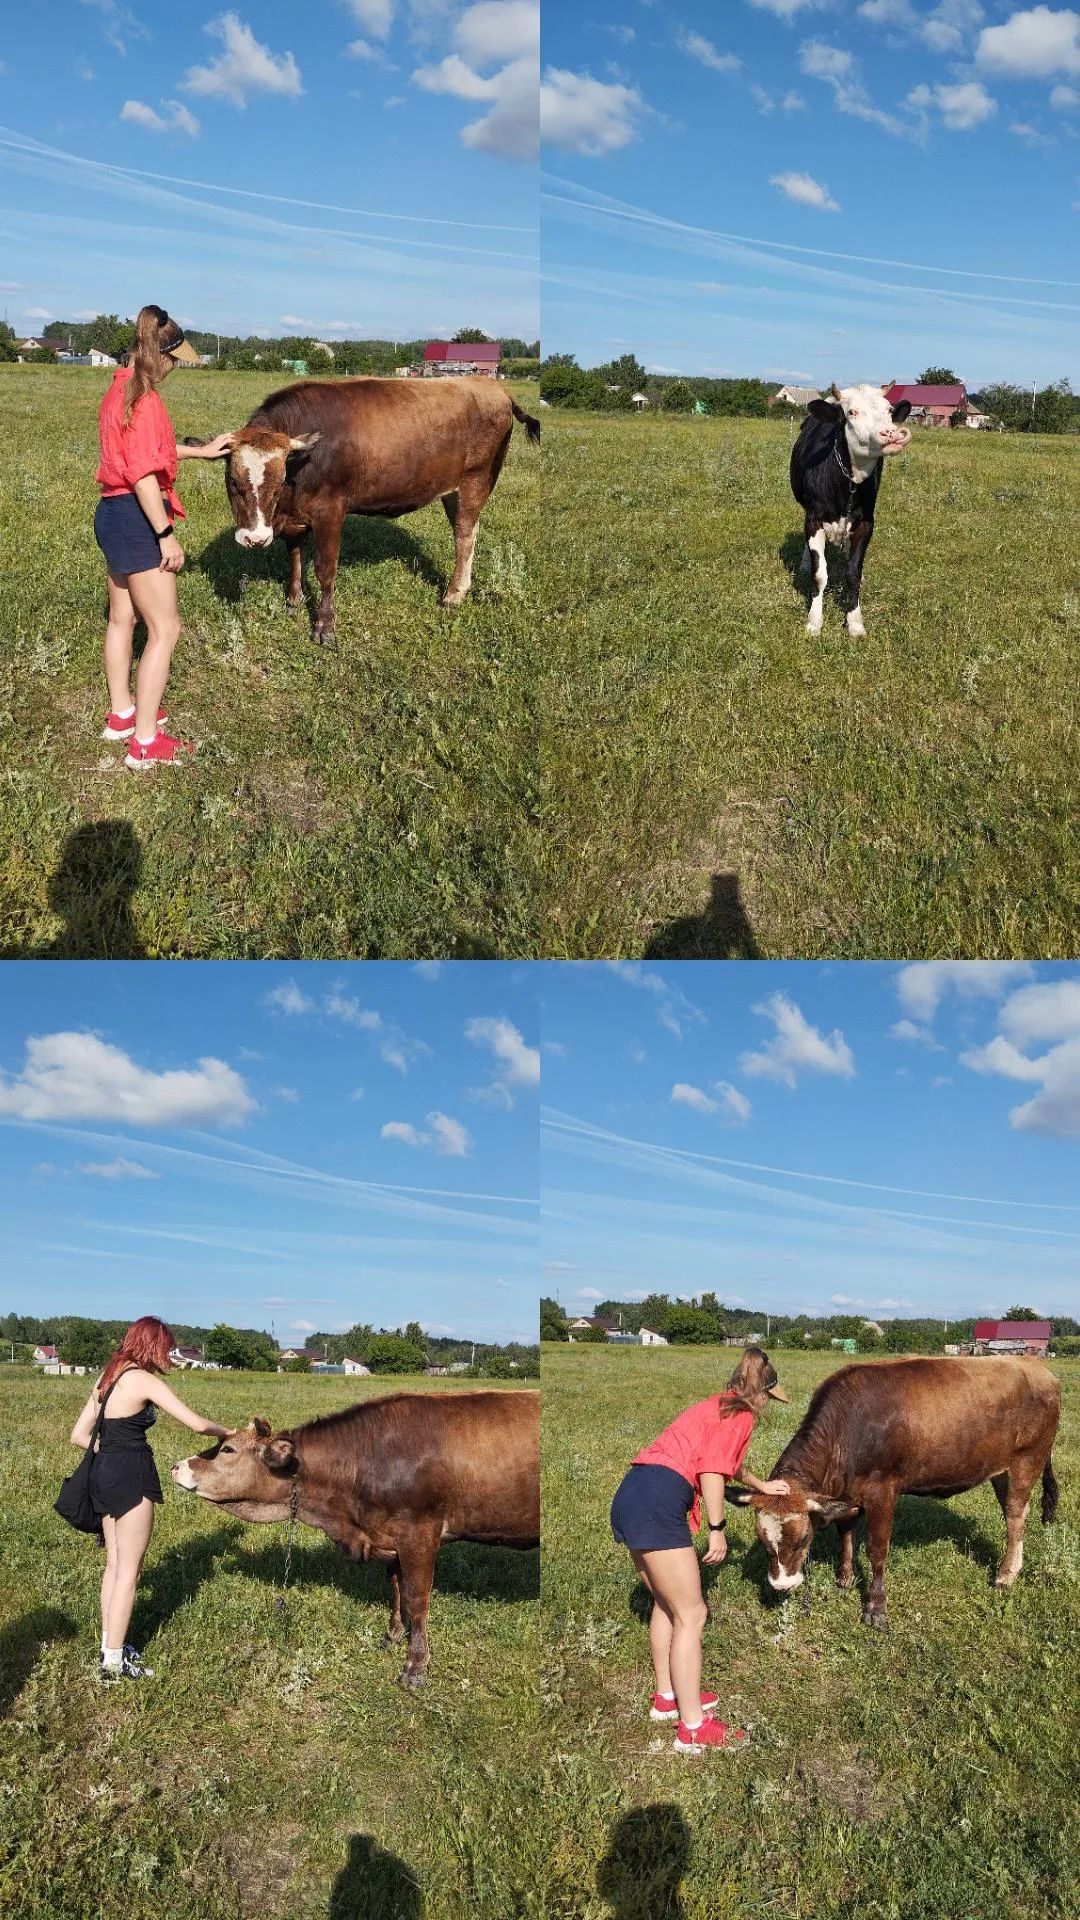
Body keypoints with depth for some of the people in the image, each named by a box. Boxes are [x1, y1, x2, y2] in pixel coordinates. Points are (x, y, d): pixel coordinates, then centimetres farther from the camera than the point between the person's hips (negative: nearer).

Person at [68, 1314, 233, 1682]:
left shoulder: (107, 1378, 10)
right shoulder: (145, 1380, -14)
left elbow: (79, 1435, 11)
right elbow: (197, 1424, -15)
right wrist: (228, 1433, 2)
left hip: (103, 1472, 8)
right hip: (131, 1477, -8)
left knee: (115, 1564, 18)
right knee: (129, 1570, 1)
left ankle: (109, 1645, 26)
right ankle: (114, 1661, 6)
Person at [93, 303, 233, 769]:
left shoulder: (119, 390, 11)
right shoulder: (144, 399, -19)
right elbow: (143, 474, -24)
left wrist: (200, 450, 29)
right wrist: (166, 535, -22)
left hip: (113, 512, 10)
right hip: (137, 518, -10)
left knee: (123, 617, 20)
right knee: (164, 628, -5)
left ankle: (121, 714, 33)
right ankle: (146, 743, -3)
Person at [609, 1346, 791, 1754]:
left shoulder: (717, 1406, 27)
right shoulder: (740, 1415, 1)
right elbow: (712, 1469, -13)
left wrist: (761, 1485, 59)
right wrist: (717, 1529, -9)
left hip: (630, 1498, 10)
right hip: (659, 1504, -10)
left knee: (667, 1603, 24)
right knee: (691, 1615, -2)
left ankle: (667, 1697, 35)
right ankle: (693, 1728, 3)